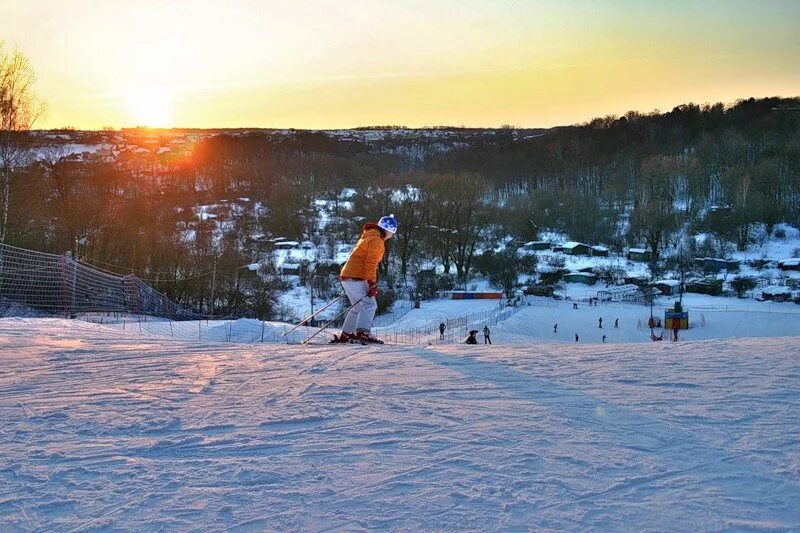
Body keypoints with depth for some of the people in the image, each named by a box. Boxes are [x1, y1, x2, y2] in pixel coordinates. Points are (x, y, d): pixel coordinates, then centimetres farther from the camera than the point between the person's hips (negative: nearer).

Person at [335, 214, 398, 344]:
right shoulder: (376, 240, -12)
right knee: (369, 304, -17)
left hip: (347, 275, 10)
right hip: (355, 278, -10)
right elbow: (370, 264, -19)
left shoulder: (369, 236, 21)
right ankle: (362, 333, -31)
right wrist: (372, 284, -20)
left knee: (358, 306, 19)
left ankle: (345, 334, 24)